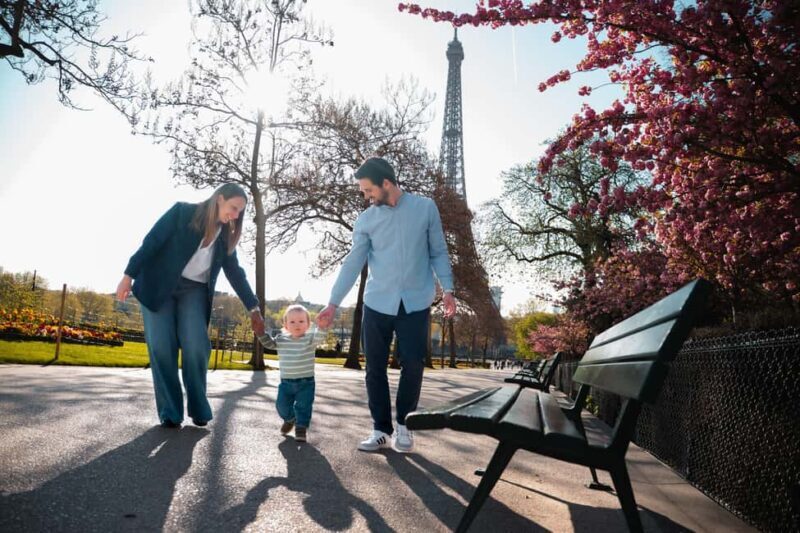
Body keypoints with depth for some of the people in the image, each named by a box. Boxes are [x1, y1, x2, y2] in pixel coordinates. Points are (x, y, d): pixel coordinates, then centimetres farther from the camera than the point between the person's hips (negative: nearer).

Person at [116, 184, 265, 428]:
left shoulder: (226, 236, 8)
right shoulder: (182, 212, -5)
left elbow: (235, 273, 11)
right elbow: (151, 242, -7)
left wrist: (253, 308, 7)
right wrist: (129, 275, -13)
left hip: (194, 291, 3)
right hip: (158, 286, -3)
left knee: (196, 348, -13)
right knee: (161, 348, -8)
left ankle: (199, 409, 2)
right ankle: (169, 413, 2)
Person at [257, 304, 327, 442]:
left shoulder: (310, 339, -11)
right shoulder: (281, 339, 2)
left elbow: (318, 336, -30)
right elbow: (268, 343, 9)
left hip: (306, 382, -4)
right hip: (286, 382, 4)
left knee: (303, 407, 0)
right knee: (282, 406, 12)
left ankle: (301, 428, 18)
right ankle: (289, 419, 42)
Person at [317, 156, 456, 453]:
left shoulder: (425, 208, 1)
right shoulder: (365, 220, 3)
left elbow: (438, 251, 6)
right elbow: (353, 263, 1)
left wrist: (447, 289, -4)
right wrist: (333, 304, -5)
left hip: (416, 304, -1)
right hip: (377, 304, 2)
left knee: (413, 366, 2)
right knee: (375, 368, 5)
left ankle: (403, 426, 21)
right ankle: (381, 429, 18)